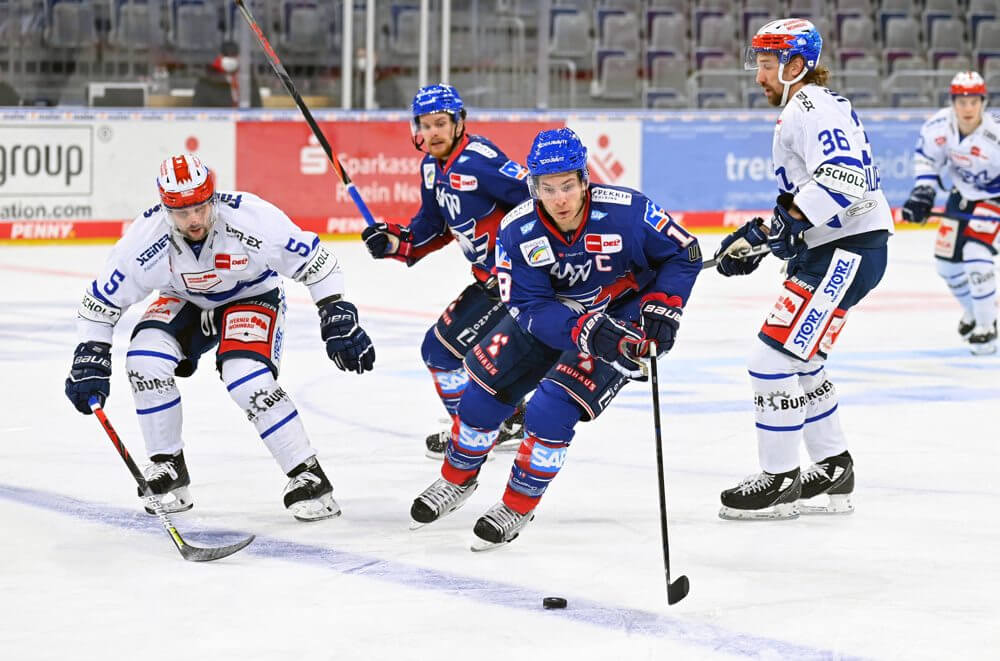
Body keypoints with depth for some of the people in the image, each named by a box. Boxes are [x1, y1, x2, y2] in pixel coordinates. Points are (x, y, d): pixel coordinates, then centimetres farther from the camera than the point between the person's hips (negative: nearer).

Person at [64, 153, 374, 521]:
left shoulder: (252, 218, -34)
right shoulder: (145, 237, -28)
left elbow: (315, 262, -21)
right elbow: (101, 301, -14)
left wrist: (338, 319, -23)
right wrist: (90, 360, -19)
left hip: (251, 297, -3)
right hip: (185, 301, 3)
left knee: (248, 379, -28)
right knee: (145, 361, -23)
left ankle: (308, 478, -15)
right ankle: (168, 470, -4)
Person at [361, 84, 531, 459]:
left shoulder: (478, 160, -23)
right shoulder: (432, 167, 8)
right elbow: (433, 227, 18)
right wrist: (396, 242, 2)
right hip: (490, 274, 10)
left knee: (443, 347, -7)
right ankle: (510, 422, 38)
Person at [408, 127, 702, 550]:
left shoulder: (626, 211, -29)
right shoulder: (518, 230, -22)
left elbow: (684, 253, -13)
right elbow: (528, 306, -23)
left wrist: (663, 307, -25)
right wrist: (583, 329, -39)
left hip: (624, 316, -4)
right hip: (552, 313, 4)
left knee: (551, 411, -19)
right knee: (486, 386, 1)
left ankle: (518, 506, 2)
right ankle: (457, 480, 29)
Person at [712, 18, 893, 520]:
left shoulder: (813, 108, -14)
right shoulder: (800, 112, 21)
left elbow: (842, 178, -29)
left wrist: (784, 224, -29)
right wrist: (758, 240, 17)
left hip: (847, 252, -11)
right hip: (826, 250, 11)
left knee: (774, 358, -11)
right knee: (798, 360, 18)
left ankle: (780, 482, -3)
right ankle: (833, 473, 25)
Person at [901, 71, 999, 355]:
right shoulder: (938, 125, -18)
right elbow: (926, 155, 3)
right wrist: (923, 191, -5)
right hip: (963, 194, 6)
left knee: (975, 255, -22)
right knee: (946, 260, 9)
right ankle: (973, 312, 37)